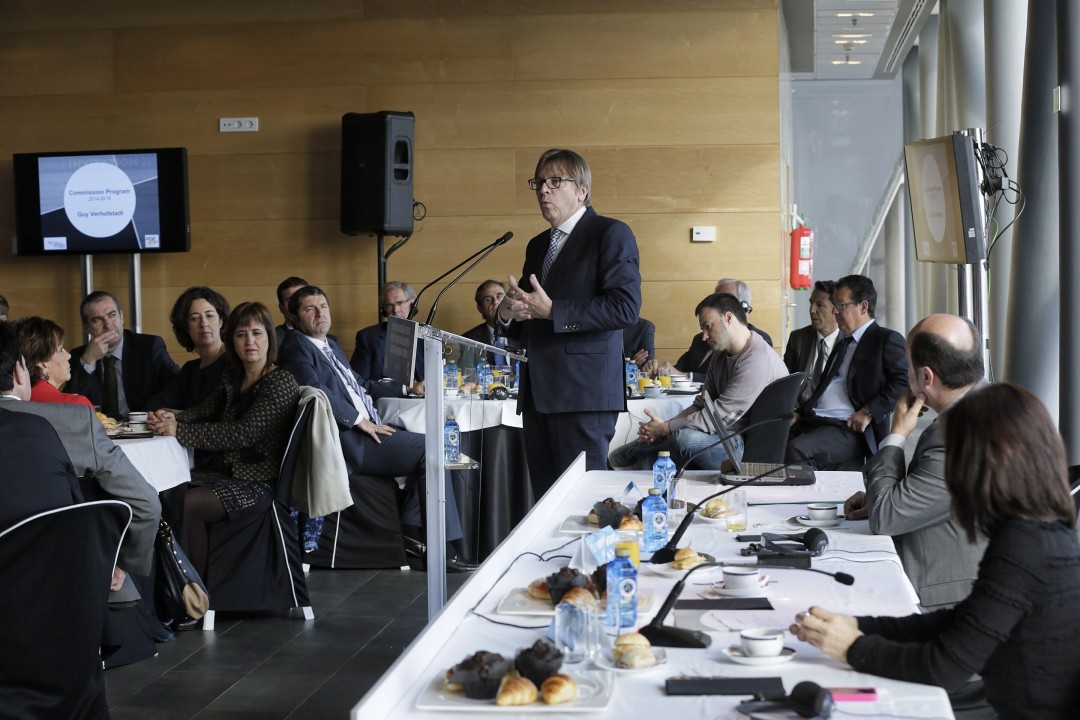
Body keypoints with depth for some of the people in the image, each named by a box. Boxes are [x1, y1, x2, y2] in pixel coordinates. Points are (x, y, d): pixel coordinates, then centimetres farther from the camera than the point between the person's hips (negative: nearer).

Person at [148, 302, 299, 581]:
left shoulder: (282, 382, -11)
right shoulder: (232, 377, 14)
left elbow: (244, 433, -21)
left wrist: (179, 431, -24)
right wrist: (171, 418, -9)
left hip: (257, 483, -7)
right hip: (221, 471, 7)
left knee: (186, 505, -26)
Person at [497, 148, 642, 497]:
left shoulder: (611, 234, -2)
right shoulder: (538, 245, 22)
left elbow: (625, 307, -16)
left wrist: (552, 310, -18)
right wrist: (507, 314, 1)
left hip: (583, 392, -8)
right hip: (538, 393, 8)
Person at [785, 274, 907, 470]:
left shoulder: (887, 339, 0)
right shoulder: (842, 345, 28)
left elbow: (905, 381, -12)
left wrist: (869, 412, -17)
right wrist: (799, 414, 12)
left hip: (850, 429, -8)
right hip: (812, 421, 8)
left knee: (796, 450, -32)